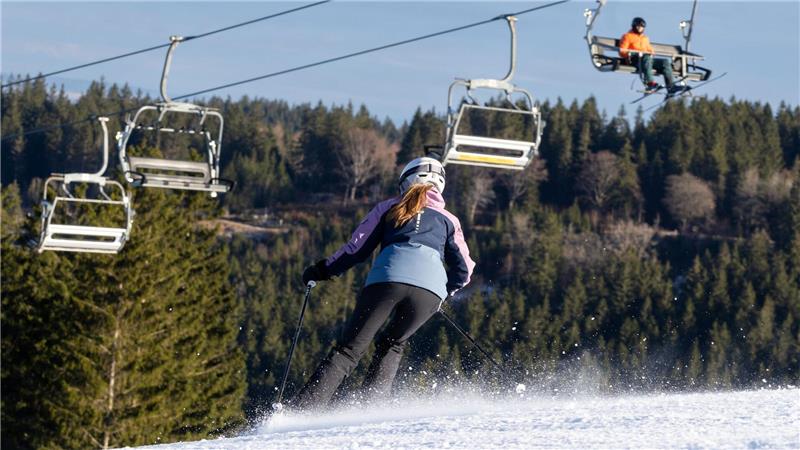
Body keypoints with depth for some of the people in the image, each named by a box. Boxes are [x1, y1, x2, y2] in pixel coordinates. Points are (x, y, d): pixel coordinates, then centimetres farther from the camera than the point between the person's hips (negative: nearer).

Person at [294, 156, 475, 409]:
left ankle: (301, 411, -10)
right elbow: (463, 270, 22)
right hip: (431, 286, 1)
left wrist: (322, 271, 30)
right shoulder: (448, 220, 29)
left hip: (387, 277, -1)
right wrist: (444, 293, 40)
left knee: (349, 350, 2)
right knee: (392, 345, 26)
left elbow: (356, 249, 18)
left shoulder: (389, 208, 26)